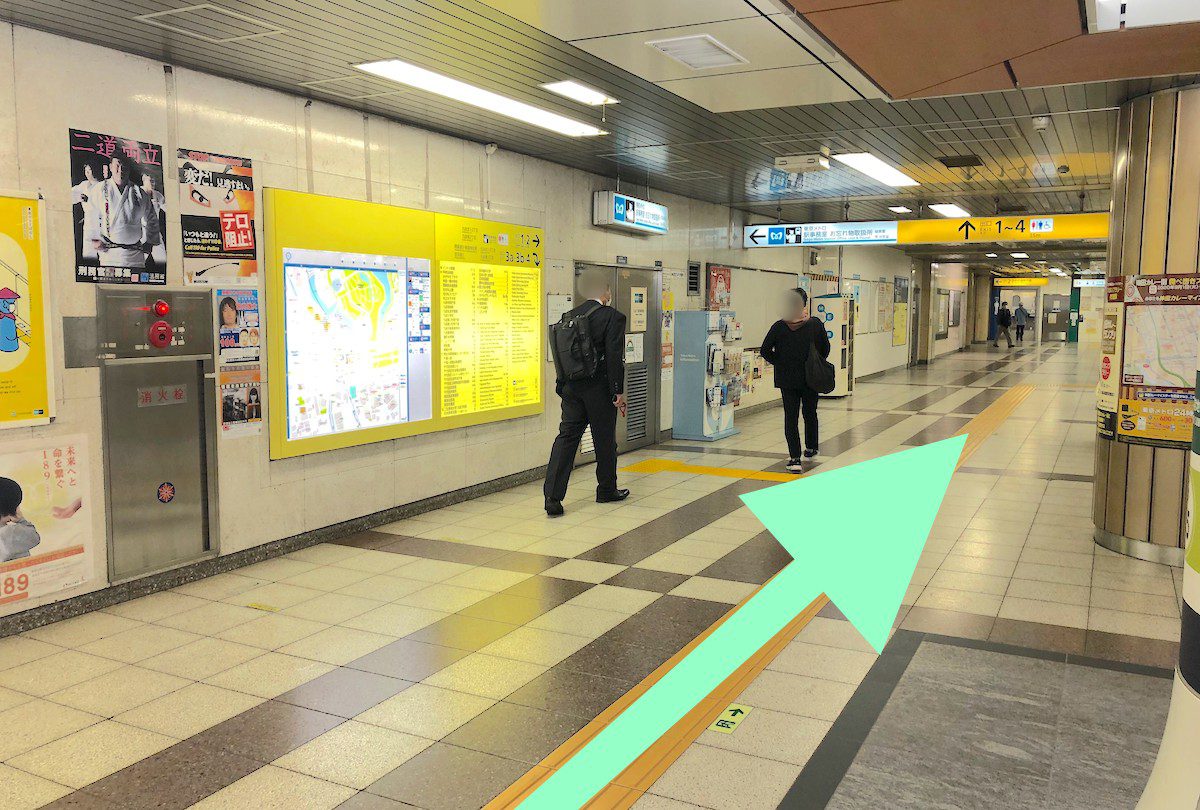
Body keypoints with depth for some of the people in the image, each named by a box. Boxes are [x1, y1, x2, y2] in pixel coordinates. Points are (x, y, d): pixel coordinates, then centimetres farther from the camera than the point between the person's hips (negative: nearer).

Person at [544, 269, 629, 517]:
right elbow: (615, 357, -14)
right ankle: (607, 490, 28)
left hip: (572, 387, 5)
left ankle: (553, 496, -7)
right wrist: (618, 392, -9)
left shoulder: (570, 316, 6)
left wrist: (562, 385, 18)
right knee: (605, 440, 11)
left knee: (566, 437, 2)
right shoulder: (613, 317, -10)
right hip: (599, 389, -5)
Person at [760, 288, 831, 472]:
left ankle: (795, 458, -5)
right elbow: (825, 349, 1)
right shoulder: (815, 325, -9)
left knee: (791, 417, 3)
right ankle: (811, 448, 39)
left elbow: (765, 351, -7)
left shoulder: (779, 326, -10)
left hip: (786, 379, -1)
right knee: (810, 413, 20)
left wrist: (780, 363, 5)